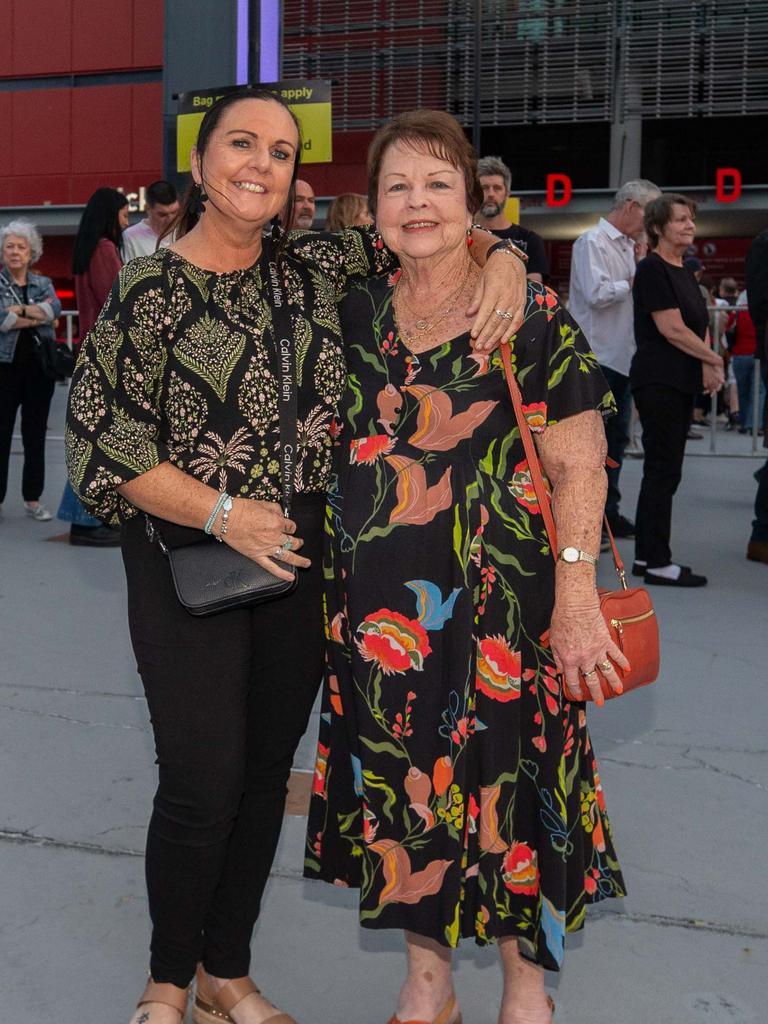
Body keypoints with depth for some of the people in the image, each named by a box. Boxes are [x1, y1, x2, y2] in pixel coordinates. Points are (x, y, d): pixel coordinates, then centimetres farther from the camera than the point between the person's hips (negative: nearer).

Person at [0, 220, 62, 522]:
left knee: (36, 434, 6)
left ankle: (33, 499, 13)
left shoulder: (43, 284, 12)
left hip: (39, 368, 3)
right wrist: (37, 317, -12)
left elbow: (55, 307, -9)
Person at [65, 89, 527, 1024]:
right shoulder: (150, 289, -7)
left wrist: (501, 257, -10)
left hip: (301, 560, 5)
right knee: (202, 784, -3)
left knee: (266, 771, 12)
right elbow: (100, 442, -10)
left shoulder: (314, 267, 5)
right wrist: (222, 513, -17)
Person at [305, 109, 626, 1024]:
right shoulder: (355, 314, 6)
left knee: (508, 781, 5)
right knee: (400, 781, 12)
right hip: (377, 603, 4)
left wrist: (577, 597, -15)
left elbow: (578, 467, -9)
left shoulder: (531, 316, -7)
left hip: (501, 601, -4)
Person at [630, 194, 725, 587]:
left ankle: (645, 556, 17)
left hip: (682, 382, 9)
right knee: (663, 469, -6)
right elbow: (672, 330, -17)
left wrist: (707, 366, -1)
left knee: (662, 470, 10)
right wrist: (714, 360, -5)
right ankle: (658, 562, -1)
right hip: (659, 381, -9)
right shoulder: (652, 270, -11)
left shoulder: (684, 272, 16)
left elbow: (701, 324, 17)